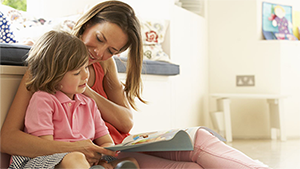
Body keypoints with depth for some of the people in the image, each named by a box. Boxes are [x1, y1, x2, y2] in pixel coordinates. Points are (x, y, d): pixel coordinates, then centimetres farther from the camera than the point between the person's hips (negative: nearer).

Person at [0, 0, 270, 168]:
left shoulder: (104, 64, 12)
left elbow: (127, 122, 4)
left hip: (123, 146, 7)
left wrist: (88, 93, -13)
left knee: (198, 139, -15)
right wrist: (71, 147, -31)